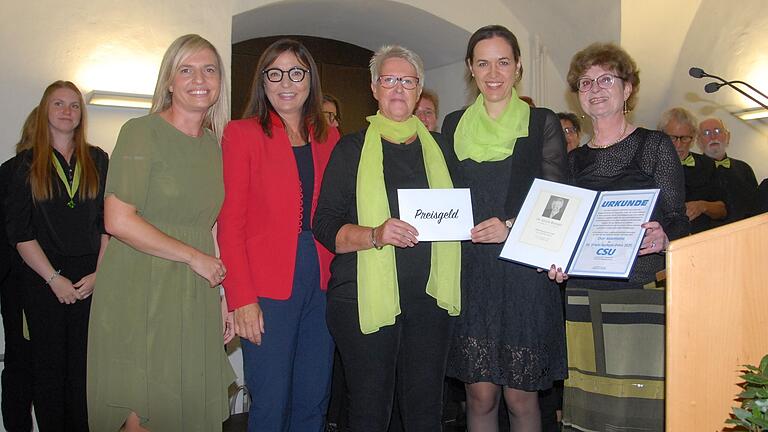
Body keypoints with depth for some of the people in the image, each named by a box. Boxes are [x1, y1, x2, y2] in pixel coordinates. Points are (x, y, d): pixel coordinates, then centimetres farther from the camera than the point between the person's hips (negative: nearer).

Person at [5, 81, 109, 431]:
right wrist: (54, 278, -8)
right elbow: (19, 230, 0)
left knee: (85, 363, 2)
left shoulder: (97, 160, 10)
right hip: (42, 278, -1)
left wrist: (99, 274, -5)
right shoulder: (27, 163, 6)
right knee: (48, 363, 4)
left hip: (91, 277, 1)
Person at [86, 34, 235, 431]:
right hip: (139, 296, -5)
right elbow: (118, 221, -16)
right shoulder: (141, 132, -7)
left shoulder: (215, 144, 11)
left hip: (195, 298, 6)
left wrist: (223, 295, 9)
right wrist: (195, 257, -12)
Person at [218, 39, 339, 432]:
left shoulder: (328, 137, 12)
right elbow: (230, 223, -5)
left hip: (322, 283, 4)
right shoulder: (242, 133, 0)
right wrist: (242, 298, -13)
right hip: (268, 289, -4)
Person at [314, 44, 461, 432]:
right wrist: (376, 235, -20)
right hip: (365, 298, -3)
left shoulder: (438, 147, 13)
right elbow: (325, 226, -3)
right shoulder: (352, 149, 4)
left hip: (429, 297, 3)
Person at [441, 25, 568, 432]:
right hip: (471, 273, 2)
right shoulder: (455, 125, 11)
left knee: (520, 397, 4)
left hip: (526, 272, -2)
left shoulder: (542, 123, 3)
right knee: (480, 395, 5)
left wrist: (511, 227, -16)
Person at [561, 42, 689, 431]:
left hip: (644, 293, -3)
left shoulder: (655, 145, 3)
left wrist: (663, 238, -22)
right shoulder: (574, 159, 14)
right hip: (584, 295, 4)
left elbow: (677, 220, 0)